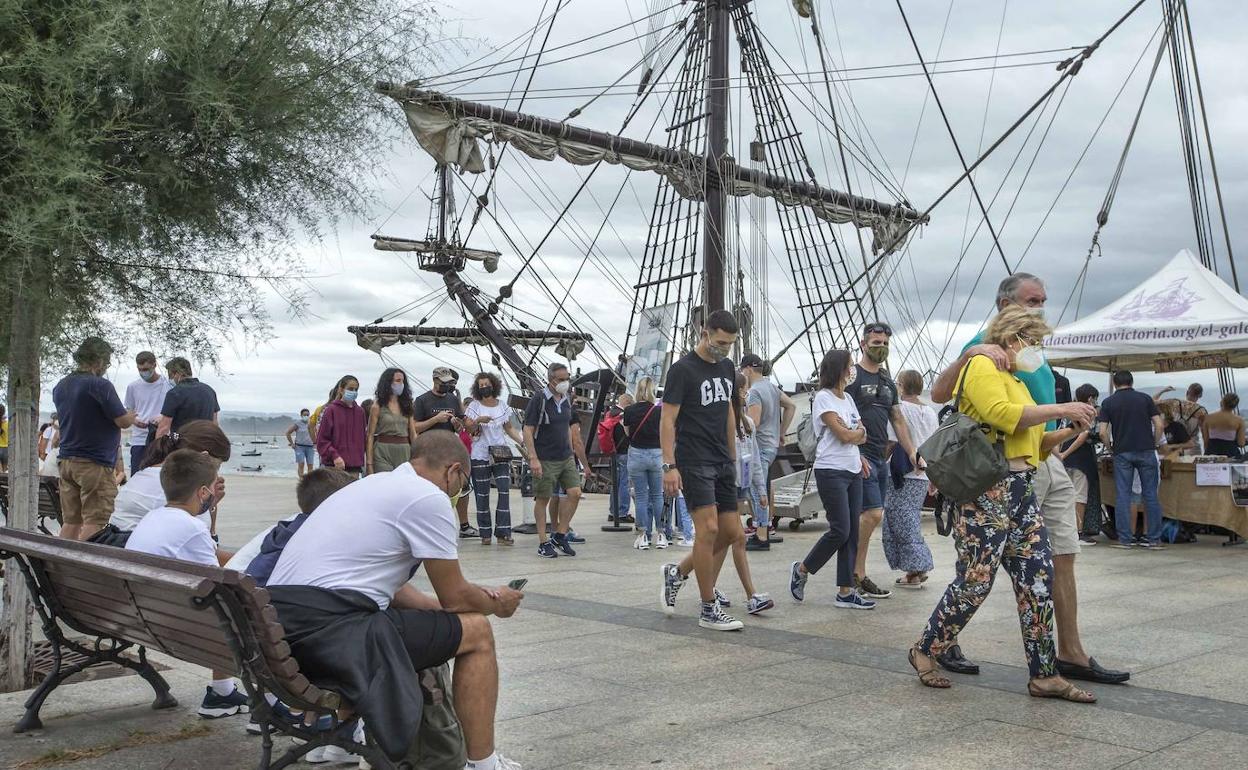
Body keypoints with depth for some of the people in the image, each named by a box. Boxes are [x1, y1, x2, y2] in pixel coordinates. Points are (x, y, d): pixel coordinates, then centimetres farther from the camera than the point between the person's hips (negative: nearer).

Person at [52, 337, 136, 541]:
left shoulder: (60, 387, 12)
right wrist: (132, 415, 9)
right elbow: (123, 421, -14)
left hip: (67, 461, 8)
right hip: (96, 464, -8)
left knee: (71, 522, 10)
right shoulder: (100, 385, -14)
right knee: (94, 523, -5)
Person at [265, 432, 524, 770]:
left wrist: (444, 604, 31)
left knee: (421, 623, 31)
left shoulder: (378, 484, 21)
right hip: (328, 628, -10)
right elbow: (454, 597, 1)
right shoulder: (430, 498, -7)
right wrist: (496, 604, 21)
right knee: (475, 630, 2)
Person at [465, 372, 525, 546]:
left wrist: (522, 441, 2)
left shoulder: (503, 406, 9)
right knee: (482, 495, 0)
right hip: (480, 456, -2)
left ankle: (503, 533, -8)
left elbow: (509, 428, 15)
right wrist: (478, 420, -23)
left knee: (504, 491, -9)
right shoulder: (474, 406, 2)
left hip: (500, 454, 2)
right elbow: (468, 429, -4)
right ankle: (485, 534, 8)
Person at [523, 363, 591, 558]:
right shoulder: (538, 400, -9)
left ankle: (560, 535, 10)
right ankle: (543, 543, 9)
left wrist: (585, 463, 17)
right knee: (542, 499, 1)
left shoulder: (567, 401, 10)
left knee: (575, 493, -4)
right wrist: (533, 458, -21)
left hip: (566, 458, 6)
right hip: (545, 460, -6)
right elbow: (527, 431, -12)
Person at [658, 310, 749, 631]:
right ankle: (709, 610, -3)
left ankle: (677, 573, 25)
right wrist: (669, 466, -19)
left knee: (732, 532, 7)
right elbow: (667, 420, -12)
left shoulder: (727, 368, 13)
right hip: (695, 463, -8)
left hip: (723, 463, 8)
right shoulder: (683, 370, -10)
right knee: (708, 529, -13)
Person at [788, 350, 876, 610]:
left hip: (853, 471, 8)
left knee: (852, 532, 4)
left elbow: (859, 434, 13)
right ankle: (801, 570, 10)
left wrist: (860, 456, -5)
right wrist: (860, 432, 5)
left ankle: (846, 591, 8)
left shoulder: (848, 398, 17)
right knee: (840, 530, -10)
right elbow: (845, 435, -15)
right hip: (831, 472, -8)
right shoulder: (823, 398, -9)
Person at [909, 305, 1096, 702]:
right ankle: (925, 650, 13)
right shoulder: (982, 366, -4)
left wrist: (1068, 431, 12)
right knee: (974, 582, -5)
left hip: (1022, 492, 10)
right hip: (989, 492, -10)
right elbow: (1003, 415, -21)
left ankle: (1044, 675, 10)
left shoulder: (1014, 380, 25)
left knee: (1038, 580, 5)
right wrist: (1059, 409, -15)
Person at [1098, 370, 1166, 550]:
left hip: (1122, 453, -1)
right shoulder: (1145, 399, 6)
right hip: (1146, 451, 1)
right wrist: (1154, 444, 12)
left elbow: (1103, 432, -4)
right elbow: (1159, 426, -1)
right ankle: (1155, 539, 5)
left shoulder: (1108, 402, 4)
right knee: (1150, 495, 5)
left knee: (1122, 496, 2)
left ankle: (1124, 539, 1)